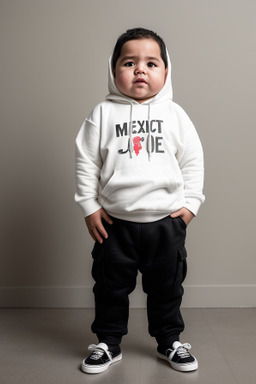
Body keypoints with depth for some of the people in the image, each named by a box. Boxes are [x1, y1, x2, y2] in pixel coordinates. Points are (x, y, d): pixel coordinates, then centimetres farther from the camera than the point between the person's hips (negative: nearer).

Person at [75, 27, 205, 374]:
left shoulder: (175, 114, 2)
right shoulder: (103, 113, -1)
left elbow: (193, 161, 5)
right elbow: (86, 160, 1)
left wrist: (190, 203, 0)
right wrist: (89, 206, -2)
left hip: (167, 220, 1)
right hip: (115, 221, 0)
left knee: (167, 285, 14)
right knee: (111, 285, 11)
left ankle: (169, 341, 34)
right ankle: (108, 342, 31)